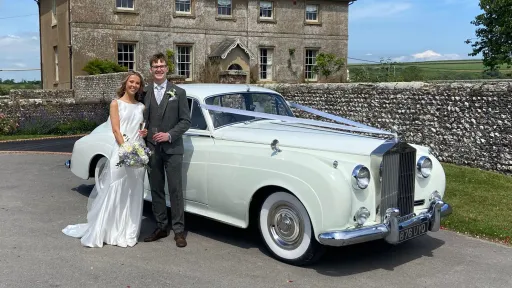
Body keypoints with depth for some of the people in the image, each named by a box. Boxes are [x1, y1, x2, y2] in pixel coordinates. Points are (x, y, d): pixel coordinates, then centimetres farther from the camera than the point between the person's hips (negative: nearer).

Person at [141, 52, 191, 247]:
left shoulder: (178, 92, 2)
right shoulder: (144, 93, 6)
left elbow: (185, 121, -1)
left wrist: (169, 135, -13)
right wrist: (143, 144, -6)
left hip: (172, 149, -2)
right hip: (151, 149, 2)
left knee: (175, 190, 0)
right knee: (156, 190, 9)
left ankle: (178, 230, 7)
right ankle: (161, 227, 20)